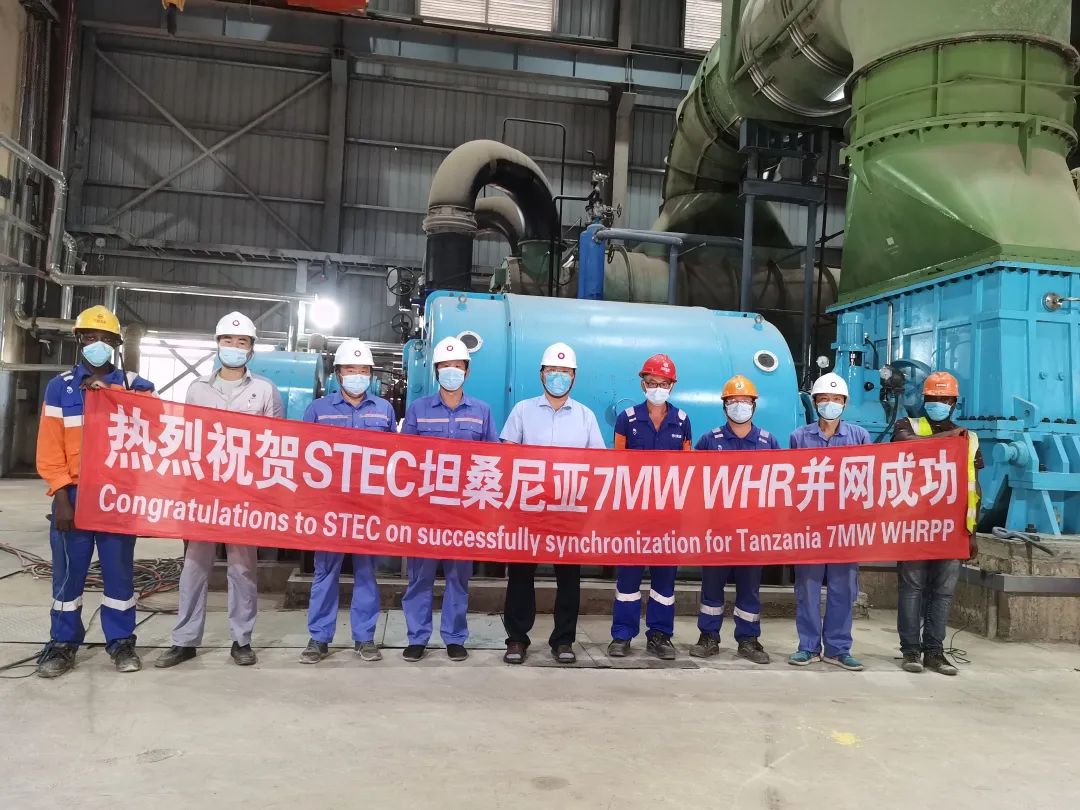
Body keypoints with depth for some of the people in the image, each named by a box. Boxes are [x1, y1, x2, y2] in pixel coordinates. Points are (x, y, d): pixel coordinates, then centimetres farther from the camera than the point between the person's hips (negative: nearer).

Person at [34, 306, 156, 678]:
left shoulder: (133, 385, 6)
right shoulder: (60, 386, 4)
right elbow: (50, 447, 0)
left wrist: (110, 390, -20)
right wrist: (61, 496, -7)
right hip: (74, 494, 0)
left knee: (119, 571, 6)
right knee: (68, 572, 7)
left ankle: (121, 642, 16)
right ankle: (63, 644, 19)